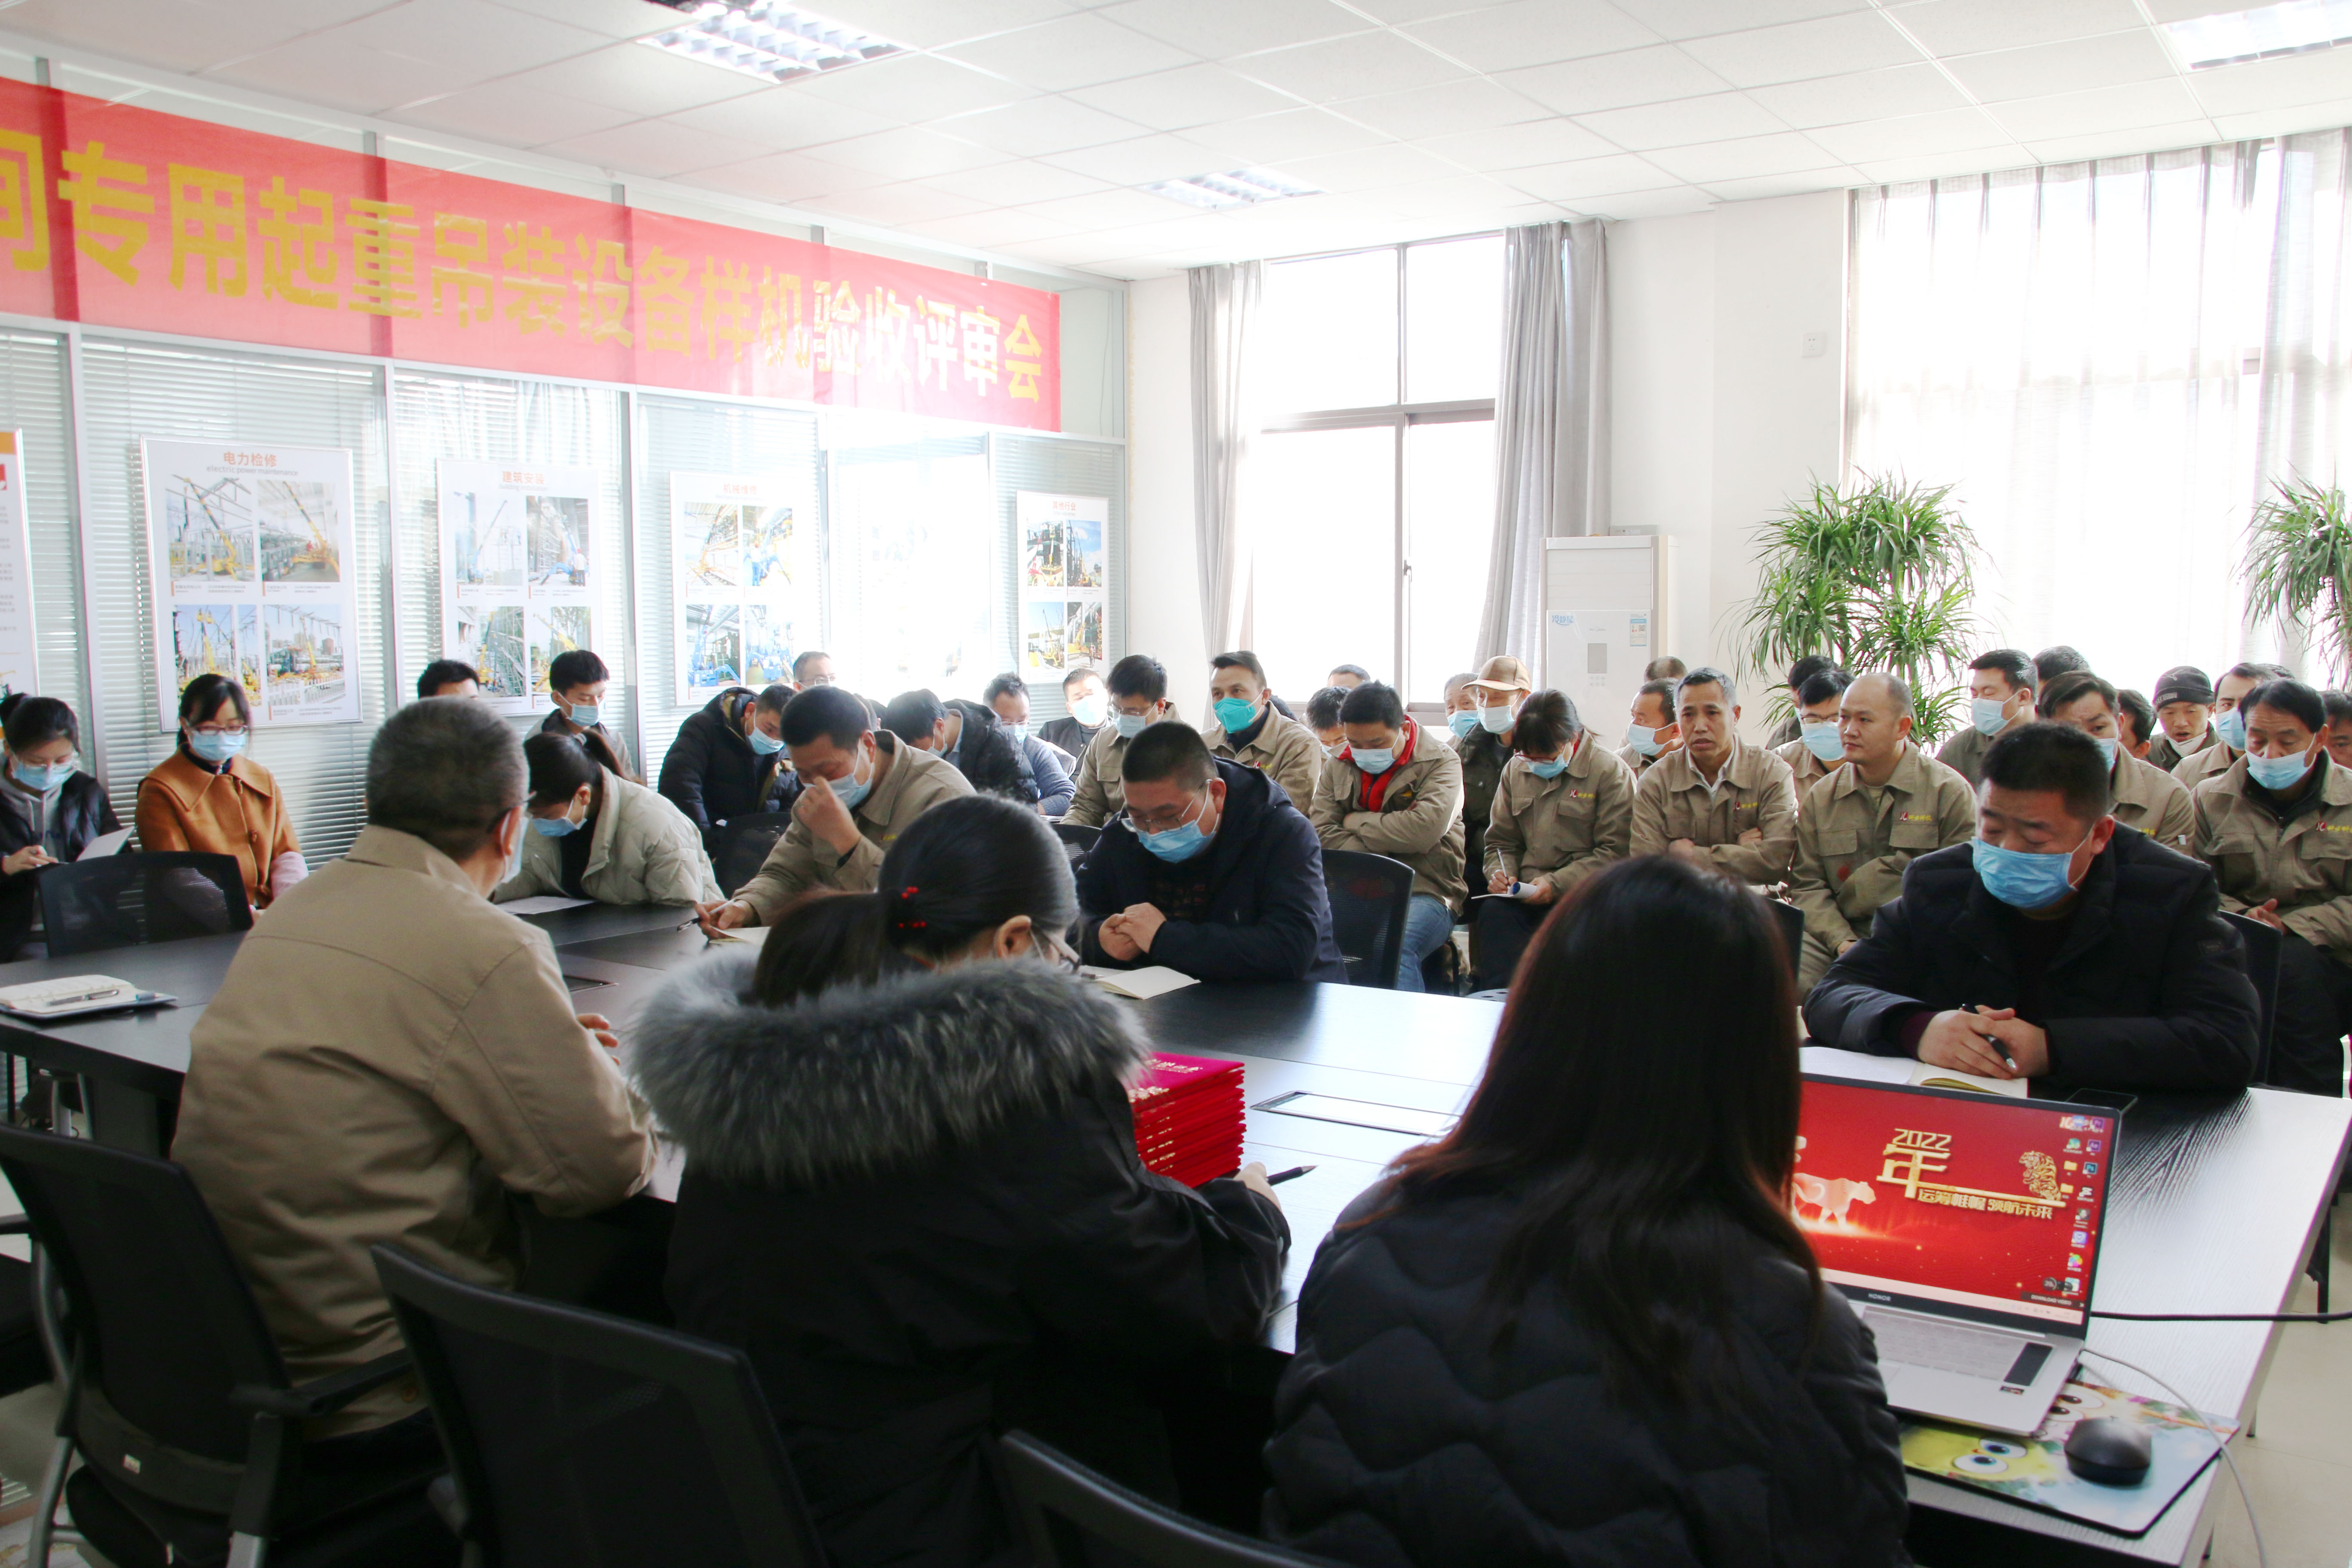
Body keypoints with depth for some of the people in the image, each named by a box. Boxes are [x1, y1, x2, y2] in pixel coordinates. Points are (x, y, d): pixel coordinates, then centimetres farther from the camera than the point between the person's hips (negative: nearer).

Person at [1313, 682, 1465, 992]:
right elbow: (1322, 833, 3)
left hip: (1424, 892, -4)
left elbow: (1424, 829, -17)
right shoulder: (1340, 766, 16)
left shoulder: (1441, 761, 1)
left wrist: (1355, 821, -2)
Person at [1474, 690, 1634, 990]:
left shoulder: (1611, 772, -1)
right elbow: (1501, 840, 24)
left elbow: (1616, 851, -7)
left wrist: (1556, 884, -16)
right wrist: (1500, 873, 0)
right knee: (1493, 910, -30)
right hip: (1526, 895, 4)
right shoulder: (1517, 769, 17)